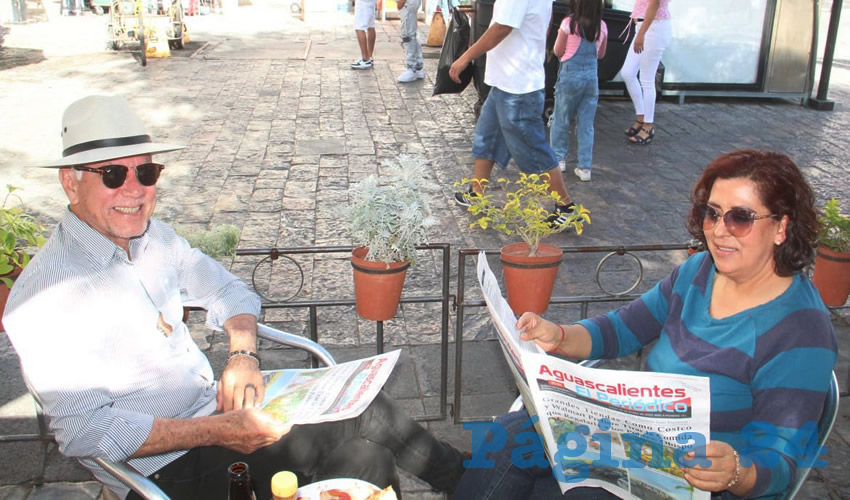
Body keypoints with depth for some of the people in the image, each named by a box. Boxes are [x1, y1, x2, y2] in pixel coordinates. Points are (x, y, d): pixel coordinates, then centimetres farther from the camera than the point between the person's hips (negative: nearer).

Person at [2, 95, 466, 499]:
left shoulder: (153, 236, 2)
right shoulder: (43, 299, -21)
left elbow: (229, 290, 14)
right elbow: (83, 431, -24)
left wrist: (243, 356, -7)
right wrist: (218, 432, -26)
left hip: (217, 405, 7)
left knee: (365, 407, 1)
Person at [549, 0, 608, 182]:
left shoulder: (568, 23, -10)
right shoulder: (602, 26, 1)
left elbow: (558, 51, -2)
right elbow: (601, 54, 13)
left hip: (570, 75, -3)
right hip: (591, 77, 3)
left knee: (560, 119, 13)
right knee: (586, 124, 7)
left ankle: (559, 158, 20)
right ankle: (585, 167, 8)